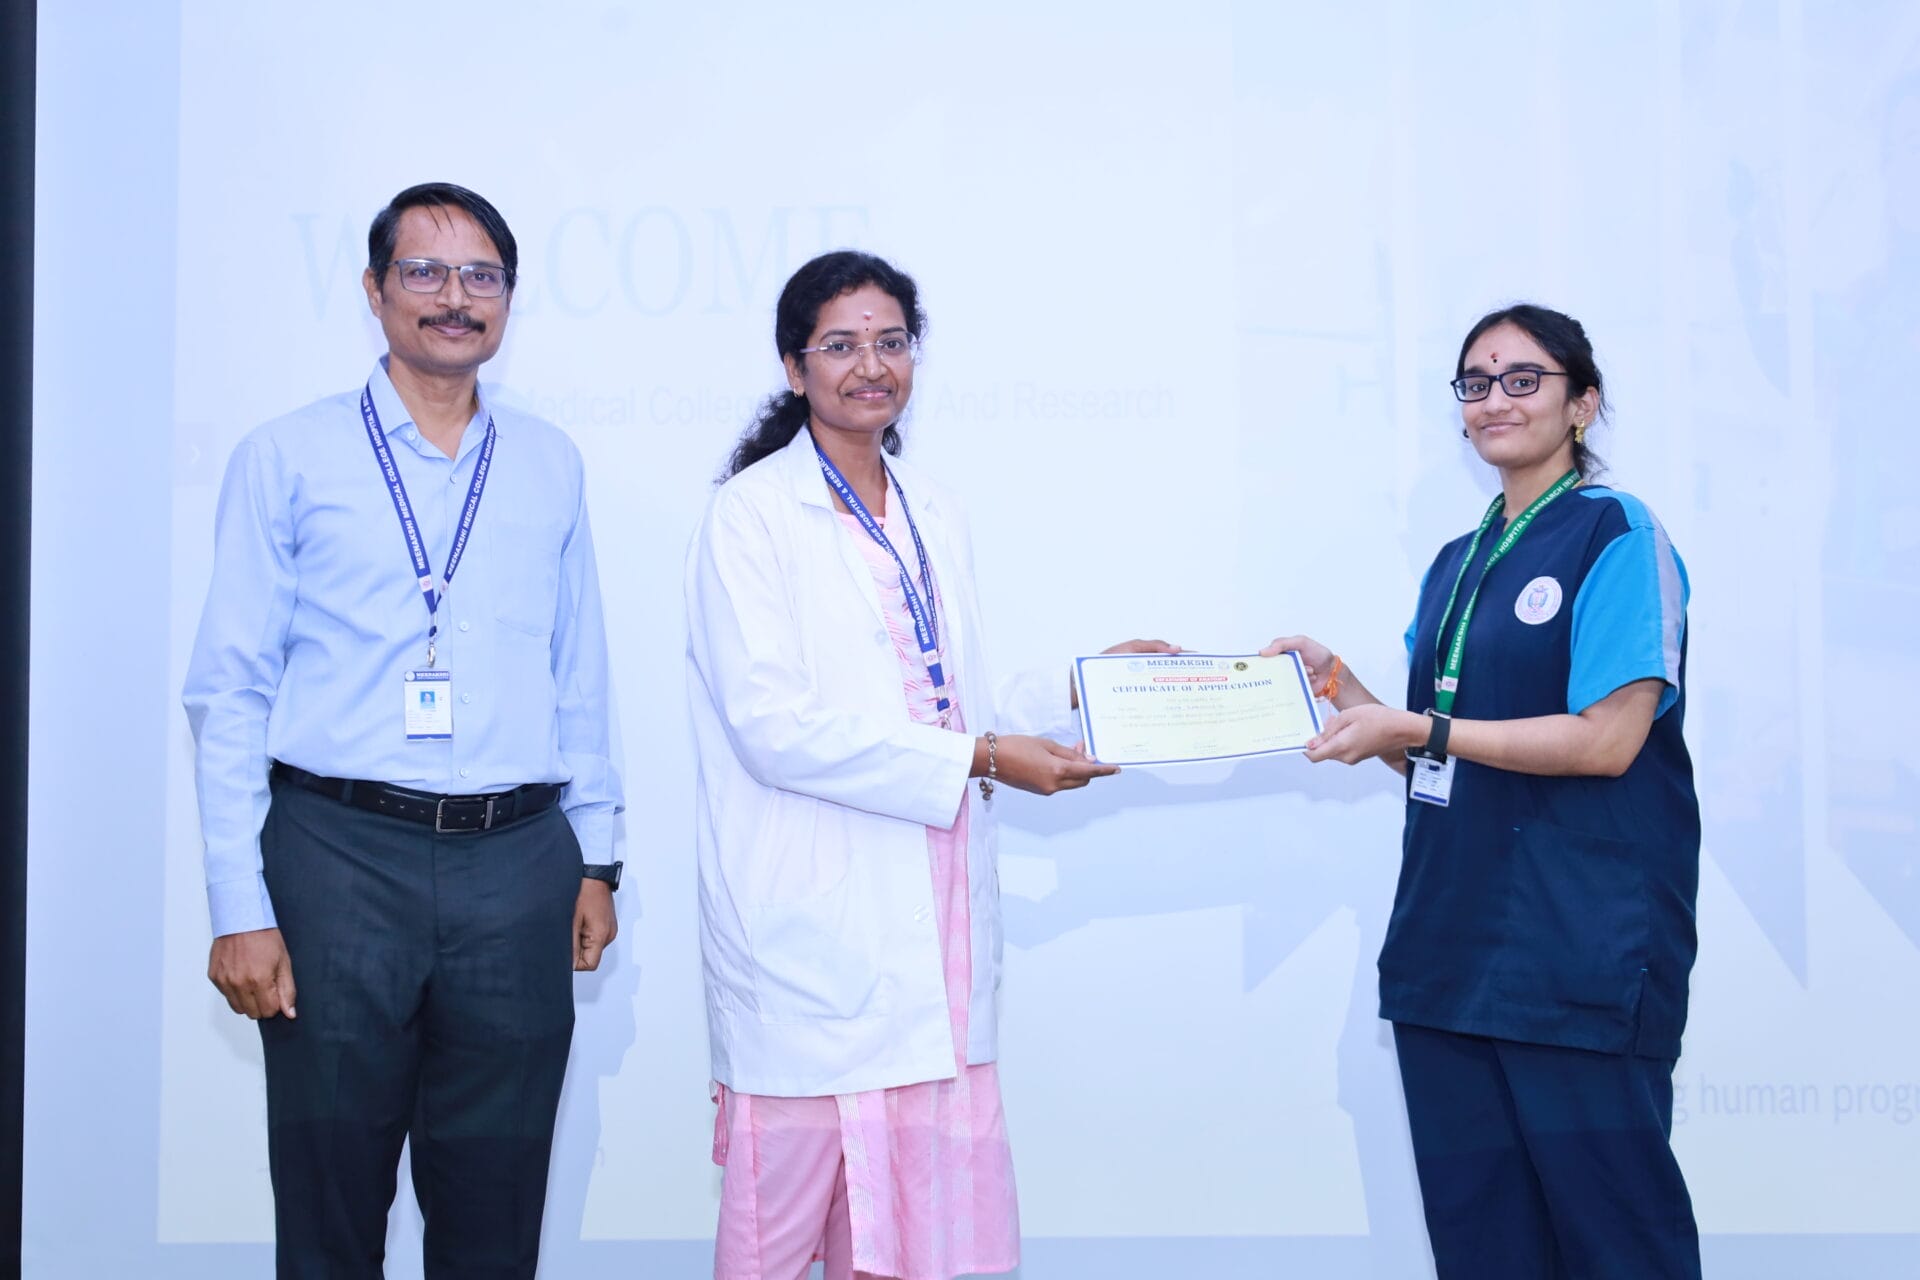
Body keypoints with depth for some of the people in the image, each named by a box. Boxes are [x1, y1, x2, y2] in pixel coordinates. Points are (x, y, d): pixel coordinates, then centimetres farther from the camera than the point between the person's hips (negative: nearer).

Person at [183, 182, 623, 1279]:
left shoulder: (550, 465, 11)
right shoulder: (289, 459, 2)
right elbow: (229, 691, -1)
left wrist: (597, 857, 10)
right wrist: (240, 908, -7)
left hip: (517, 866, 3)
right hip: (339, 855, -2)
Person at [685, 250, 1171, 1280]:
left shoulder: (933, 515, 16)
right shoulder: (752, 515, -5)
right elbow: (773, 725, -15)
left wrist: (1078, 685, 8)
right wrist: (978, 760, -16)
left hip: (932, 933, 6)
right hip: (813, 927, -6)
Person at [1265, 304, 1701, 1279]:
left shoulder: (1617, 534, -5)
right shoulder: (1457, 562, 16)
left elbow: (1608, 738, -15)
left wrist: (1417, 728, -14)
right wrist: (1337, 682, 3)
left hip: (1580, 954, -7)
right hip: (1452, 943, 7)